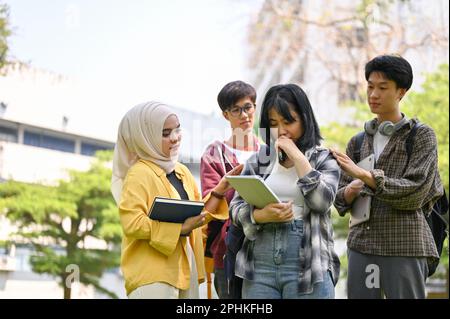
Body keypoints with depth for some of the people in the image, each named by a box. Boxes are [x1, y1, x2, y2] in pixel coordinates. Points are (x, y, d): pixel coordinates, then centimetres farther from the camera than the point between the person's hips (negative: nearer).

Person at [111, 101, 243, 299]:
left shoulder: (182, 172, 14)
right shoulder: (139, 174, -10)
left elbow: (197, 215, 17)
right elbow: (131, 224, -20)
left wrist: (219, 191, 4)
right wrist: (181, 228, -21)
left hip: (184, 267, 8)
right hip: (152, 274, -8)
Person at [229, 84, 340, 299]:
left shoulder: (324, 159, 5)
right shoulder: (259, 159, 11)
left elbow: (322, 200, -12)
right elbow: (235, 207, 6)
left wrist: (296, 155, -8)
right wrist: (262, 215, -14)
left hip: (308, 269, -2)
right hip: (259, 268, 2)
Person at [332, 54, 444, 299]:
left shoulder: (421, 136, 2)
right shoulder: (357, 142, 14)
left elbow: (414, 193, -10)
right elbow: (341, 201, 14)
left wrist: (364, 175, -18)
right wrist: (349, 192, -10)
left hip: (404, 246, -4)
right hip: (361, 244, 4)